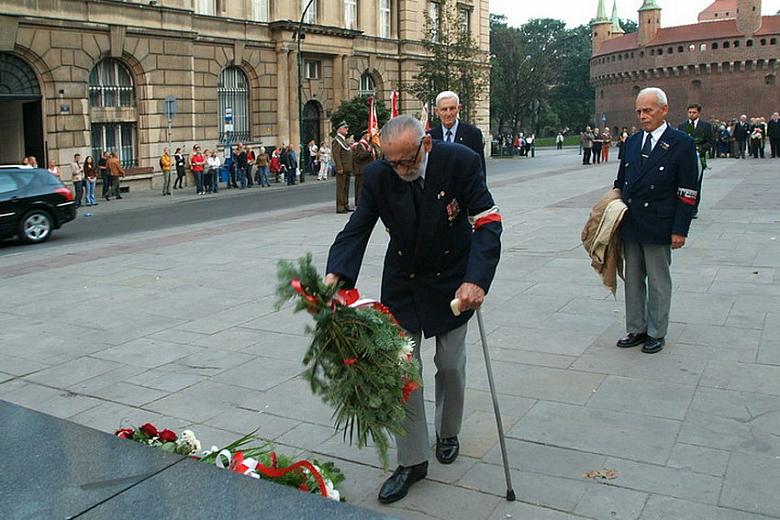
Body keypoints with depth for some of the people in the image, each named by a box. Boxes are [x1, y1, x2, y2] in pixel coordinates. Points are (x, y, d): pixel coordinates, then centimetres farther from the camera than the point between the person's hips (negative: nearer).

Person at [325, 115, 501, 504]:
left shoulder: (461, 162, -22)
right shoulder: (378, 175, -16)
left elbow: (487, 223, -24)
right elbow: (357, 229, -14)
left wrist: (476, 280, -37)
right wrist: (335, 275, -33)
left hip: (452, 279, -1)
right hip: (403, 281, 2)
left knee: (450, 364, 10)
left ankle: (447, 433, 39)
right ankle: (412, 460, 11)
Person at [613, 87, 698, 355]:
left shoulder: (682, 144, -7)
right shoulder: (632, 142, 11)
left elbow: (687, 193, -9)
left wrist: (680, 230, -12)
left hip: (658, 227, -5)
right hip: (630, 224, 5)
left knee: (658, 282, 6)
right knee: (633, 280, 12)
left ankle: (656, 333, 19)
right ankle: (636, 329, 24)